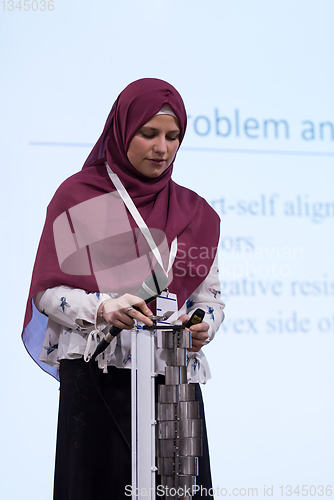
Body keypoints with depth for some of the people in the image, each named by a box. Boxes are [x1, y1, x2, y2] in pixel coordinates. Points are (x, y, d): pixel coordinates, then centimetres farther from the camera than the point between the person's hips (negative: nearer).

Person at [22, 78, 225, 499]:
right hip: (97, 380, -3)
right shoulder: (77, 196, 3)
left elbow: (209, 294, 12)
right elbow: (47, 291, -2)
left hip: (174, 380, 3)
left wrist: (201, 327, -10)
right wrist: (103, 308, -19)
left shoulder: (194, 212, 13)